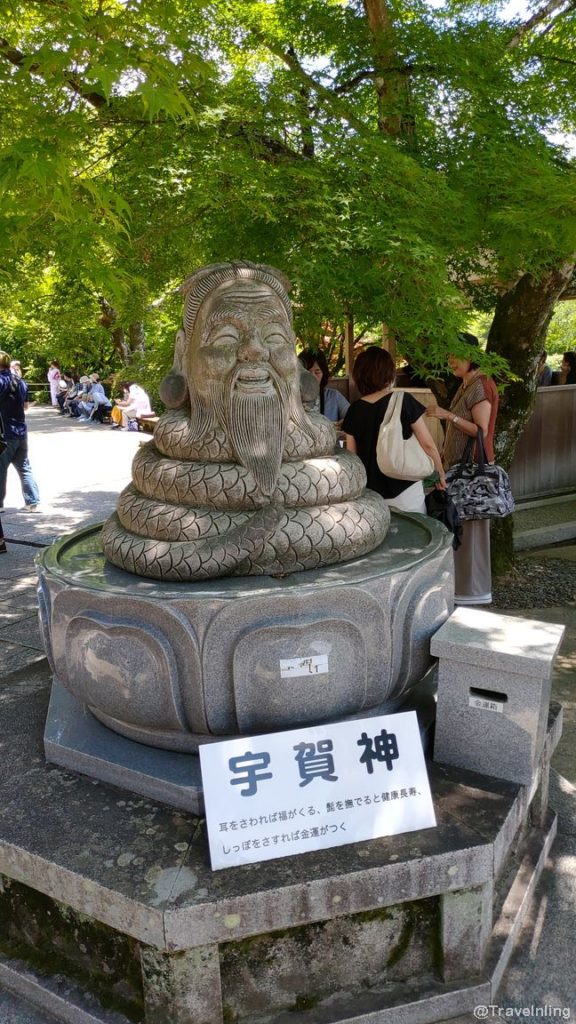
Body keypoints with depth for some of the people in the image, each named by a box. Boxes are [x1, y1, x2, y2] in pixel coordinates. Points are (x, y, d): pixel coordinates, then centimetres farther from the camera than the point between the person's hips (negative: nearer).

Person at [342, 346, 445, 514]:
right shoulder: (404, 402, -9)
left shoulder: (355, 410, -1)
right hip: (405, 490, -2)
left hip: (370, 492, 3)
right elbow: (428, 445, -7)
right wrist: (441, 475, 6)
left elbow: (351, 454, 4)